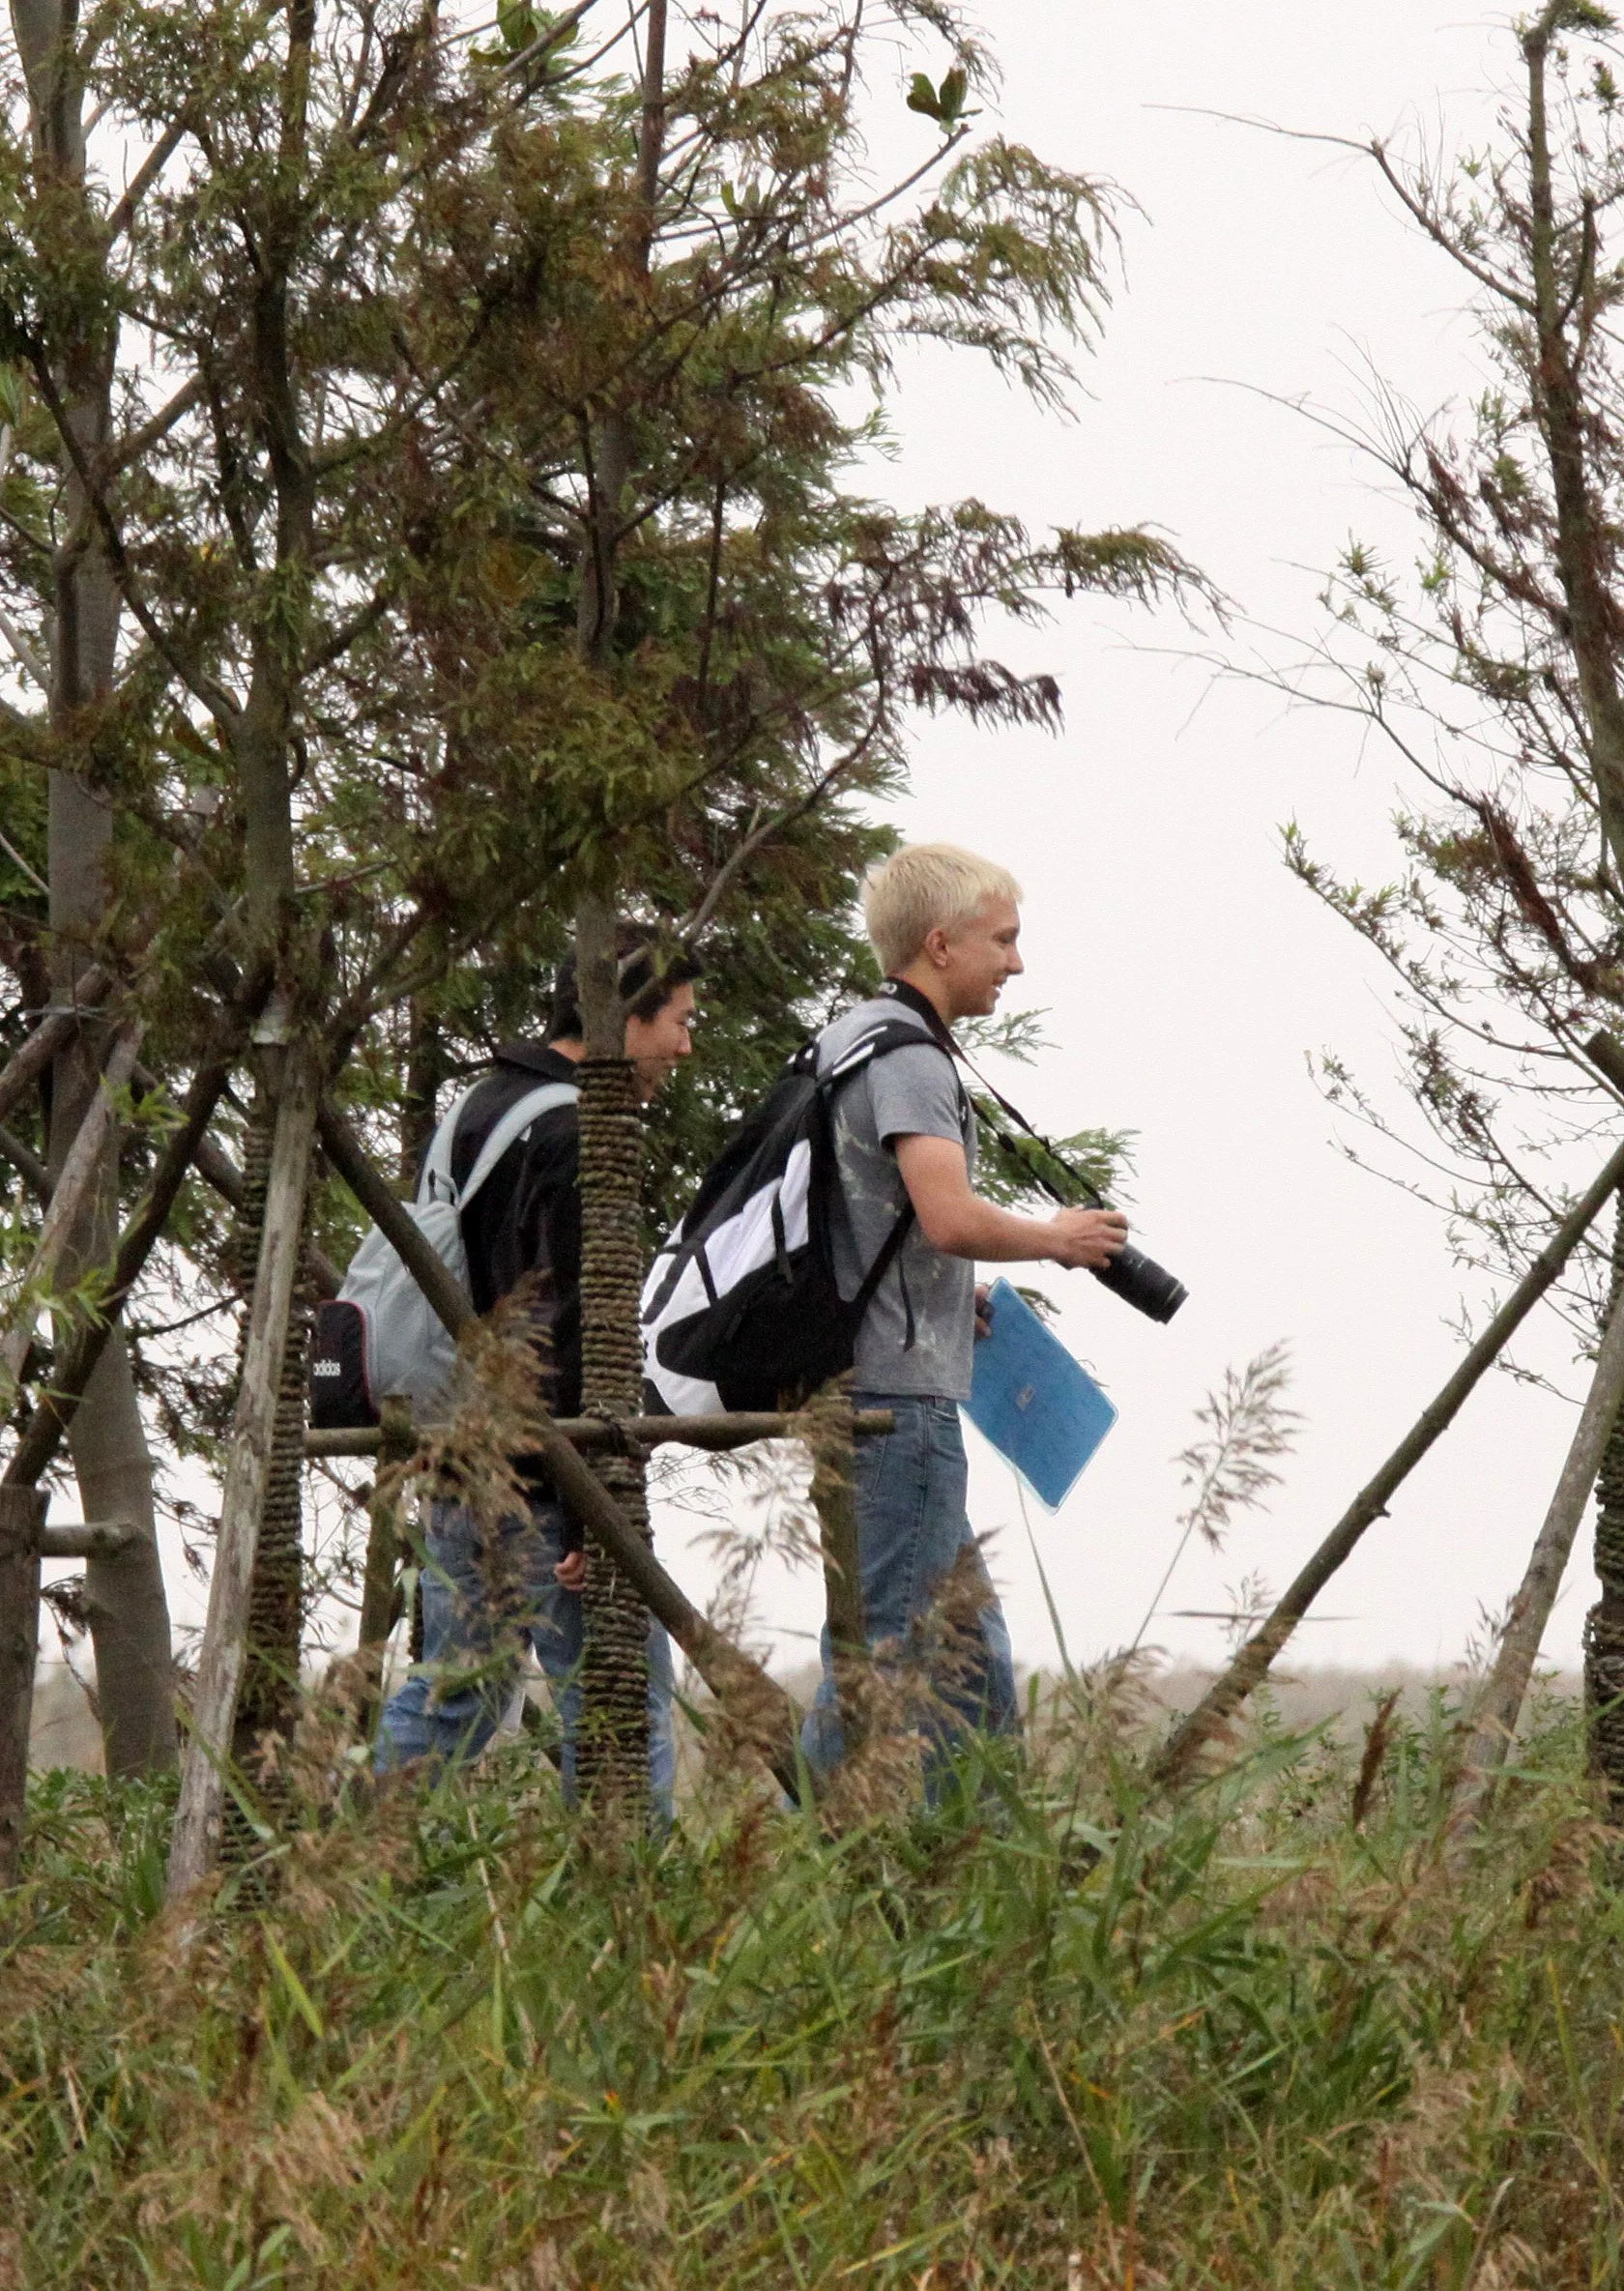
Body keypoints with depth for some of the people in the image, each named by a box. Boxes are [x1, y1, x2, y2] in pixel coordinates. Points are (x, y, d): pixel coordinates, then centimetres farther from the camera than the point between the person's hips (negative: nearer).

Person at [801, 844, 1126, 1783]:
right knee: (889, 1643, -8)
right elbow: (951, 1218, -25)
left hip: (862, 1380, 10)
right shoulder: (905, 1051, -13)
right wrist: (1054, 1239, -7)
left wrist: (957, 1294, 19)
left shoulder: (849, 1038, 19)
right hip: (897, 1390, -10)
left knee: (968, 1651, 13)